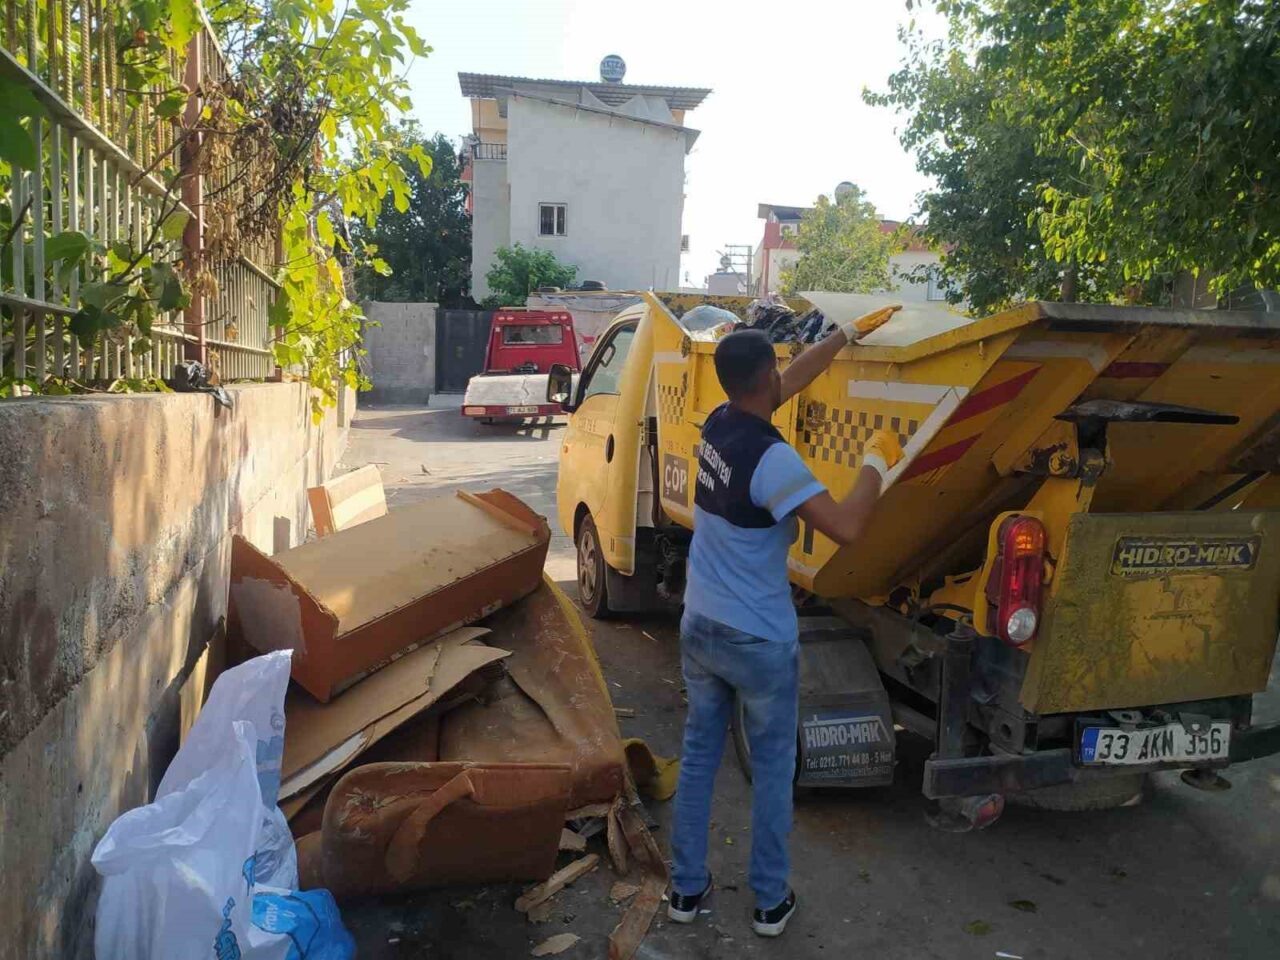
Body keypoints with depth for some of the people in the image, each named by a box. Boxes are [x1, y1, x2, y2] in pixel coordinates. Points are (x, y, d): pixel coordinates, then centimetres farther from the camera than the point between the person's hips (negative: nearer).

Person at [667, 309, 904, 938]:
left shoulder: (718, 424, 0)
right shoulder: (771, 459, -23)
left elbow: (796, 379, 13)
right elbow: (845, 527, -27)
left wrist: (850, 332, 20)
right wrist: (877, 463, -12)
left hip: (699, 627, 7)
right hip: (759, 641, -6)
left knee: (698, 756, 17)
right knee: (772, 768, 12)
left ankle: (686, 889, 29)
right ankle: (771, 902, 26)